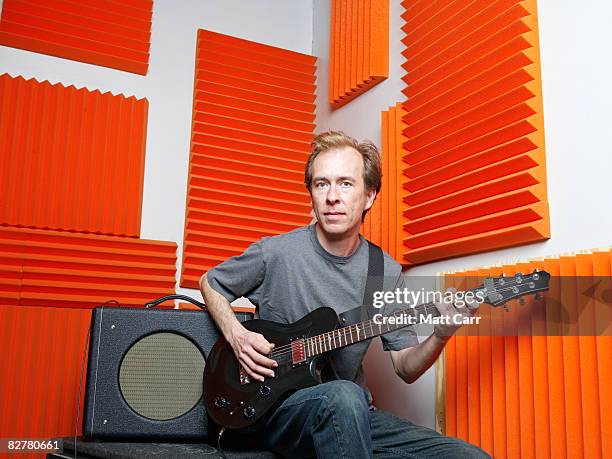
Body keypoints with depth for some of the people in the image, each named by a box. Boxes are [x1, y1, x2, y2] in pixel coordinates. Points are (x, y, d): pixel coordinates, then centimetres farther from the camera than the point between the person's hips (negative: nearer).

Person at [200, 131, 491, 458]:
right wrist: (236, 335, -8)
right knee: (343, 395, -39)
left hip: (352, 416, 4)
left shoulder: (386, 272, 2)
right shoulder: (275, 253, -8)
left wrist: (440, 337, -14)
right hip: (279, 410, -4)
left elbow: (405, 368, 7)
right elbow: (209, 282, 9)